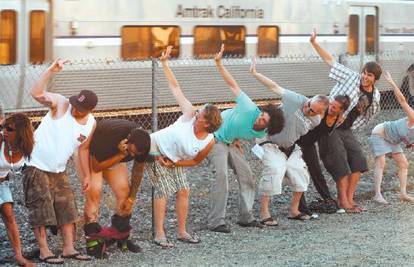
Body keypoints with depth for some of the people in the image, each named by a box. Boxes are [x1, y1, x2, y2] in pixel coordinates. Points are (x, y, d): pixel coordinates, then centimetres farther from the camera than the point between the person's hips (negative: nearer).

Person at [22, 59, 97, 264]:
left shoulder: (91, 124, -2)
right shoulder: (61, 104, -18)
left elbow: (82, 149, 13)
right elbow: (36, 93, -33)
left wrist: (86, 175, 16)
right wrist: (51, 71, -44)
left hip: (59, 171, 6)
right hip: (36, 166, -6)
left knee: (67, 208, 6)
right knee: (40, 210, -4)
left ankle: (69, 249, 15)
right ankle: (44, 251, 2)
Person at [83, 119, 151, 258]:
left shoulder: (141, 143, -23)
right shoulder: (108, 136, -41)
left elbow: (138, 170, -5)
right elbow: (96, 167, -30)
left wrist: (132, 197, -2)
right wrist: (121, 155, -41)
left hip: (114, 156, 6)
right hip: (90, 154, -6)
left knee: (124, 192, -5)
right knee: (93, 192, -21)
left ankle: (122, 238, 8)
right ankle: (92, 241, -21)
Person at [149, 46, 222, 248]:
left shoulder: (209, 142, -17)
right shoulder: (190, 114, -25)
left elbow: (195, 161, -2)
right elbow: (175, 88, -18)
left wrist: (173, 164, -11)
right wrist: (164, 64, -19)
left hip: (173, 160, 5)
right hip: (154, 150, -4)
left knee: (183, 191, 0)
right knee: (163, 191, -11)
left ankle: (182, 232, 13)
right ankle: (159, 235, -7)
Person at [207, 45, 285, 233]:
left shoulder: (261, 134, -11)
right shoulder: (249, 109, -29)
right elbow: (233, 85, -23)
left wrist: (237, 140, -1)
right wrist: (219, 63, -27)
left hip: (231, 143, 7)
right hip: (216, 138, -7)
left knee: (247, 178, 4)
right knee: (222, 175, -23)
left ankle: (246, 217, 15)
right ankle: (215, 222, -23)